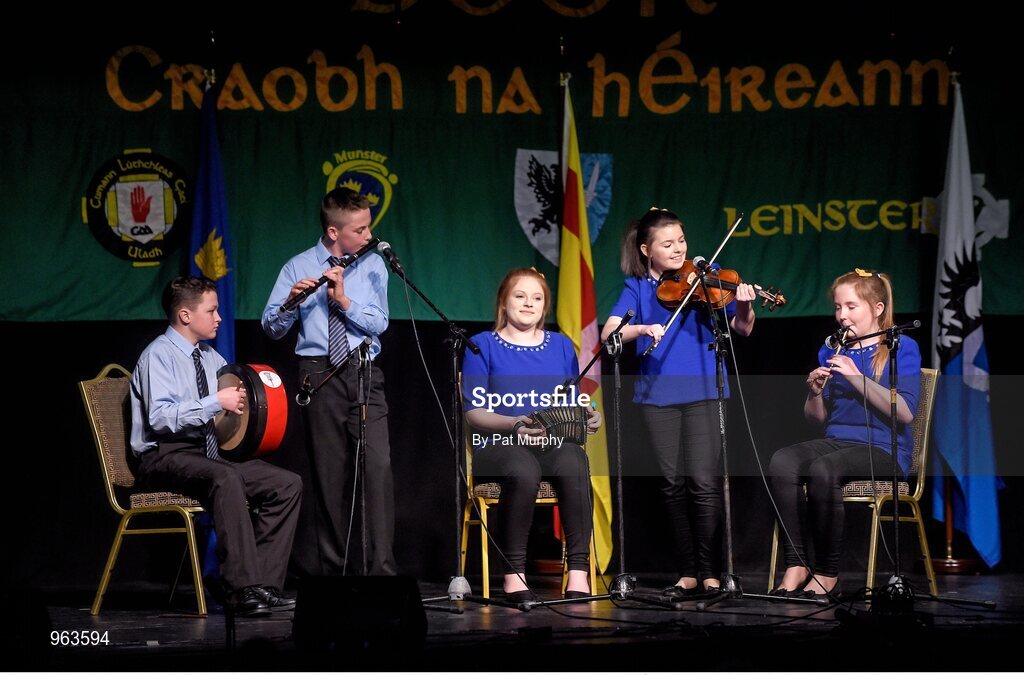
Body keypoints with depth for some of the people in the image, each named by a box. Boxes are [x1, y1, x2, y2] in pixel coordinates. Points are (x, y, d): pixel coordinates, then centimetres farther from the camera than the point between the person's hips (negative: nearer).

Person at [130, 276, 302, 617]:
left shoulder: (210, 356, 18)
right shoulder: (159, 355, -7)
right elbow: (160, 418, -20)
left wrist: (243, 399, 8)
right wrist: (217, 402, -20)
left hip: (208, 454, 8)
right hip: (166, 458, -8)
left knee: (288, 483, -10)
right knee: (226, 479, -39)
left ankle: (264, 583, -14)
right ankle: (245, 591, -42)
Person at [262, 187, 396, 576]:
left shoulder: (372, 266, 8)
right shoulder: (298, 268, 3)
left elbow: (378, 324, -1)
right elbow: (272, 328, 0)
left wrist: (343, 300, -14)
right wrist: (291, 300, -19)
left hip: (364, 372, 1)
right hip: (320, 374, -1)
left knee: (378, 464, -12)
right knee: (328, 471, 1)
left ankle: (381, 565, -10)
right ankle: (327, 566, 10)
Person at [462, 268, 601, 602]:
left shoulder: (561, 346, 19)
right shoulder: (483, 345, 8)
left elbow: (572, 406, 18)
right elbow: (473, 412, -1)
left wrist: (588, 417, -6)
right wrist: (514, 424, -19)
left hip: (553, 445, 3)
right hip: (499, 446, -3)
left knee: (574, 463, -35)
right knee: (524, 471, -39)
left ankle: (578, 572, -33)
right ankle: (514, 574, -28)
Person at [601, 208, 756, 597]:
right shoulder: (637, 287, 7)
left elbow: (741, 330, -1)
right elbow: (609, 333, -6)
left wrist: (744, 309, -22)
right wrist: (642, 329, -24)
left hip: (702, 390, -2)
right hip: (658, 393, 2)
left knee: (703, 482, -10)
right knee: (673, 485, 4)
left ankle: (710, 574, -3)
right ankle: (687, 574, 13)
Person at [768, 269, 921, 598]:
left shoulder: (902, 348, 0)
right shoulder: (831, 351, 16)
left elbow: (905, 412, -13)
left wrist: (857, 377, -18)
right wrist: (815, 392, -4)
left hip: (883, 448, -5)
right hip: (835, 441, 5)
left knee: (823, 469, -36)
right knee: (781, 461, -27)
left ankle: (827, 572, -22)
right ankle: (796, 564, -25)